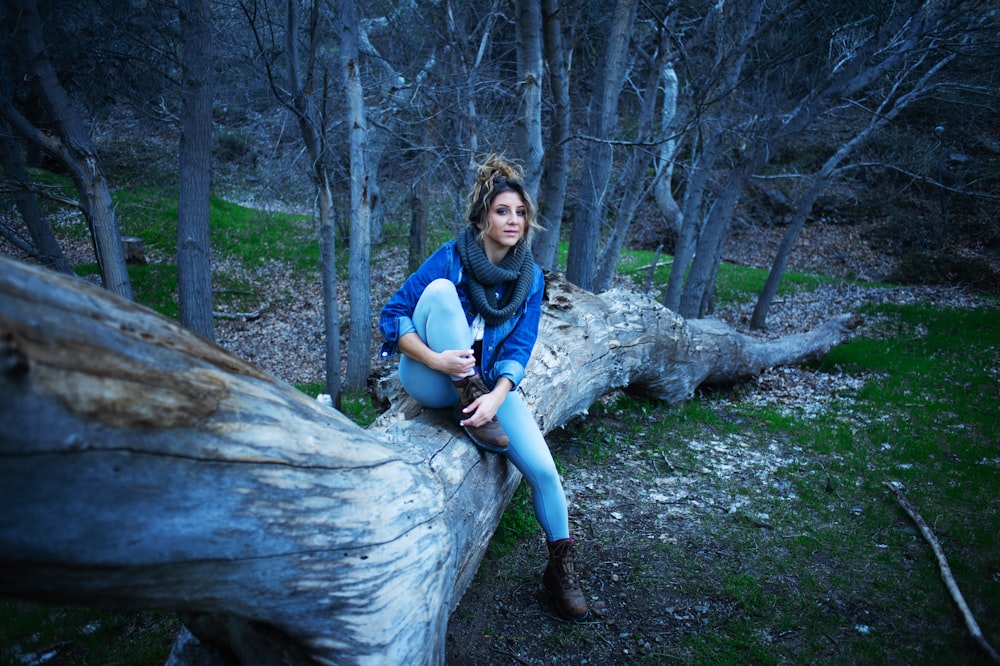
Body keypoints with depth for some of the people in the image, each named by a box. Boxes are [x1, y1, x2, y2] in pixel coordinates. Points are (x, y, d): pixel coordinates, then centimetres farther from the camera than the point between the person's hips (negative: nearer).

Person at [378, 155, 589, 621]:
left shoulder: (531, 277, -3)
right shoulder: (451, 258, -14)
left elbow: (519, 348, -7)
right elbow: (393, 315, -15)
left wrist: (496, 396, -26)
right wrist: (436, 359, -31)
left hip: (489, 383, 3)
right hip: (433, 383, -2)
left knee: (543, 468, -15)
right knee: (440, 290, -28)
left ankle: (561, 566, 11)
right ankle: (467, 404, -24)